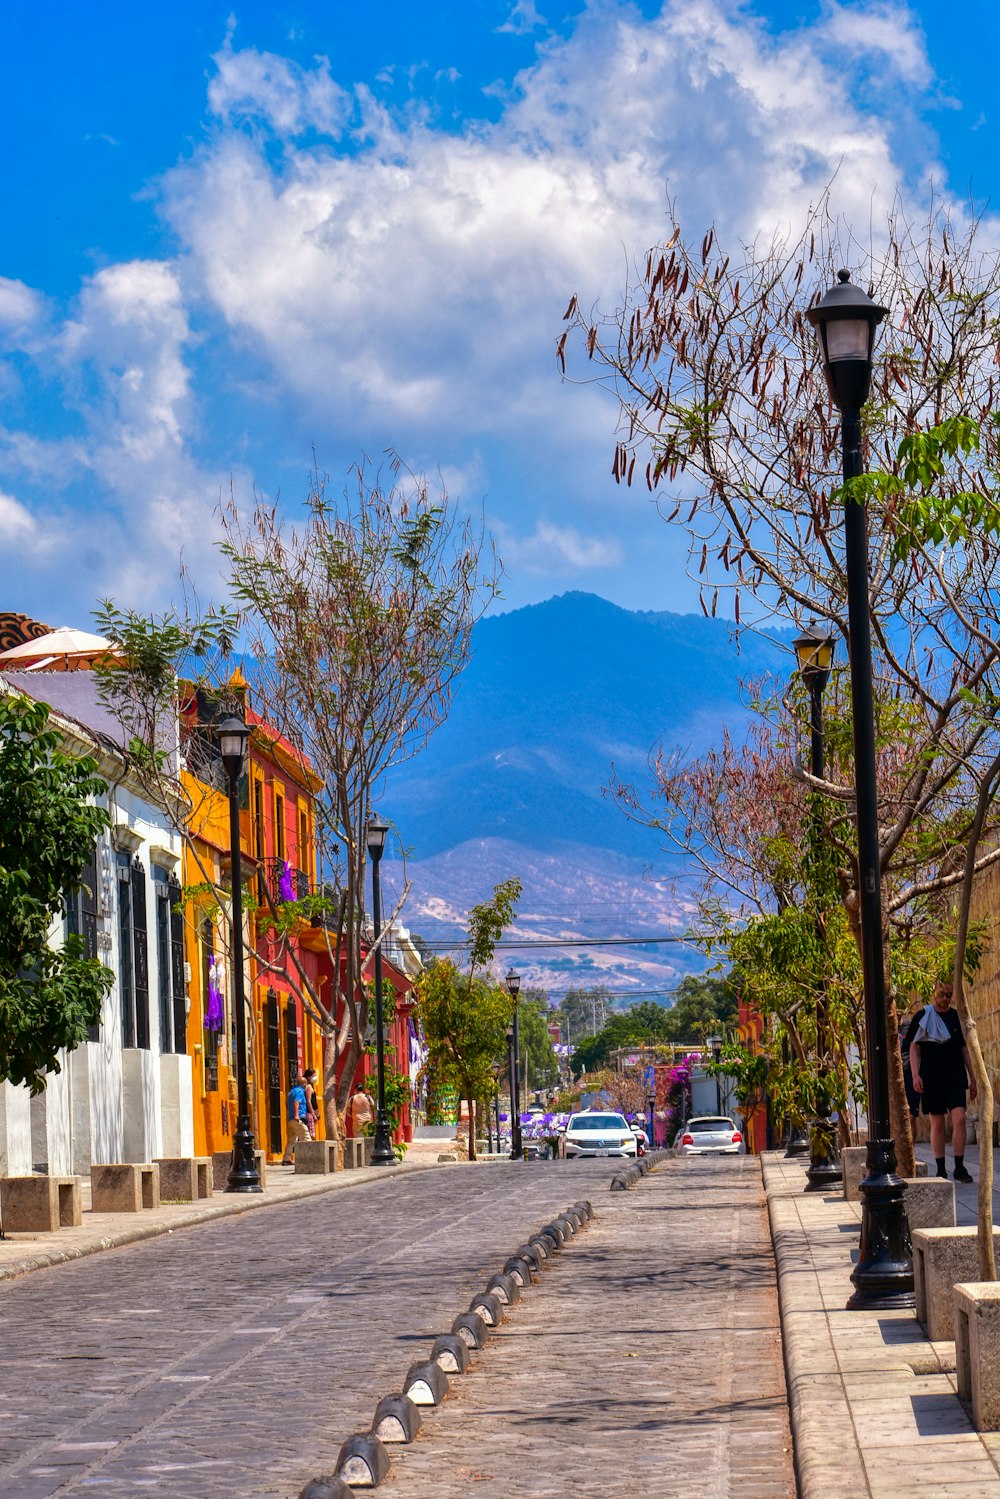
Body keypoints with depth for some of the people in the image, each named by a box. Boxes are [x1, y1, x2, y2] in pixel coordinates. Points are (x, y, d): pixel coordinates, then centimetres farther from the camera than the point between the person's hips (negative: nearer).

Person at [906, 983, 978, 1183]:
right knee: (937, 1123, 2)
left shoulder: (957, 1017, 10)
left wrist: (972, 1078, 10)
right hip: (932, 1078, -1)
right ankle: (940, 1170, 8)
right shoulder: (922, 1017, 3)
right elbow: (914, 1048, 2)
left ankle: (959, 1167, -6)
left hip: (956, 1077, 1)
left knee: (959, 1118, -12)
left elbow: (965, 1049, 14)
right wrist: (915, 1075, -10)